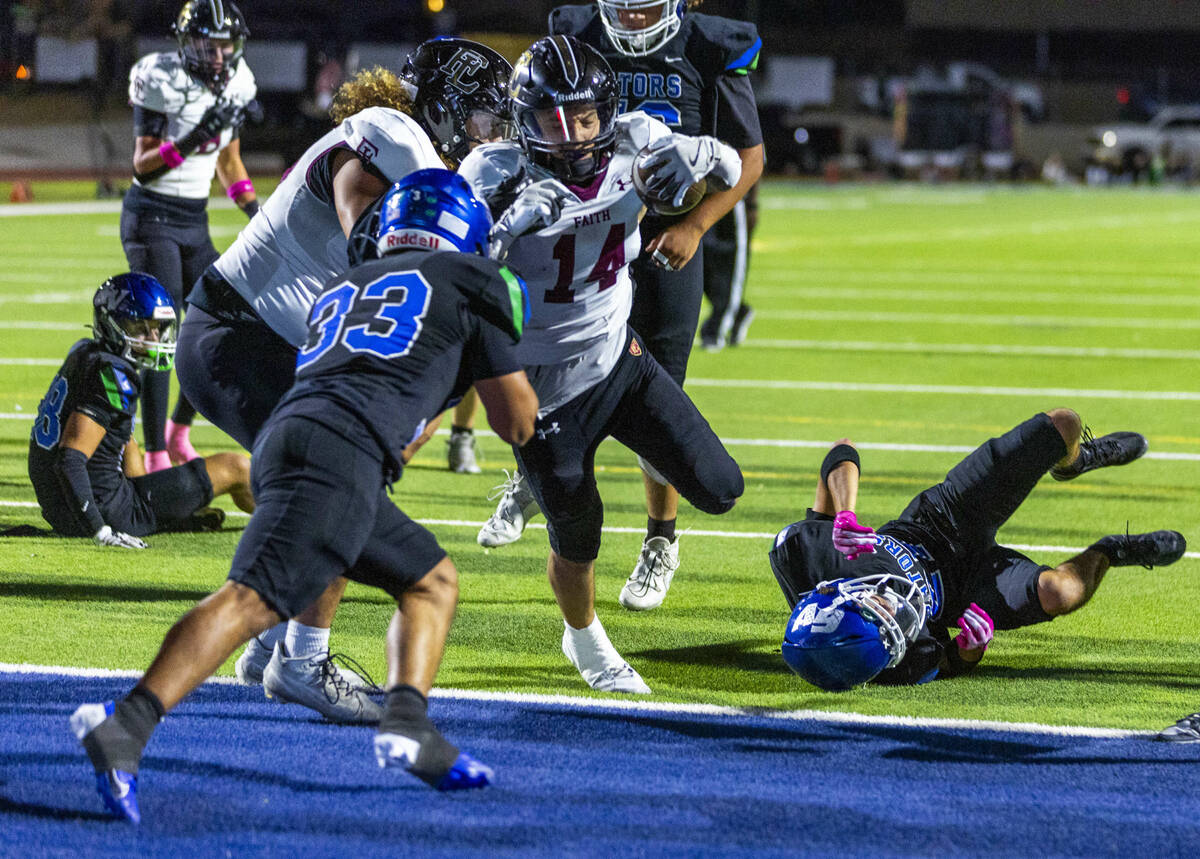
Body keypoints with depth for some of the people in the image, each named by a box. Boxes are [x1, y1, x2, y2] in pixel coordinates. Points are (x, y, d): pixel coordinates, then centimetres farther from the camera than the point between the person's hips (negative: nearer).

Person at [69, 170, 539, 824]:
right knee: (255, 599, -21)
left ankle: (408, 723, 1)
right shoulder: (468, 282, 18)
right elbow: (516, 422, 21)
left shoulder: (343, 289, 34)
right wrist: (505, 348, 40)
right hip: (339, 451, -7)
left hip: (283, 438, 7)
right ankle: (127, 725, -37)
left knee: (432, 581, 20)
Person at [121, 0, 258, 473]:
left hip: (195, 221, 7)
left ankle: (179, 433, 21)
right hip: (152, 216, -7)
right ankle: (156, 456, -8)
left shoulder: (235, 85, 4)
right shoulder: (162, 83, -16)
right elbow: (142, 166, -17)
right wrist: (189, 141, -31)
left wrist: (257, 212, 13)